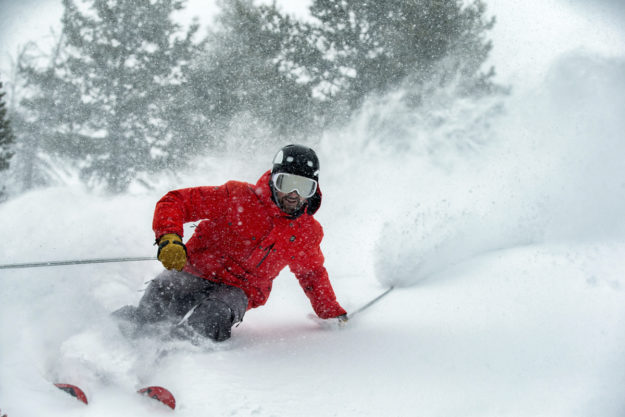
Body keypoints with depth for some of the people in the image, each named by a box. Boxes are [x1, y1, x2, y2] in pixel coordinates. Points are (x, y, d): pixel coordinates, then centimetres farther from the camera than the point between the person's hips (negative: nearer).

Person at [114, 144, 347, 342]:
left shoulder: (308, 233, 5)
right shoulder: (238, 197, -8)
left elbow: (312, 274, 26)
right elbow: (175, 202, -8)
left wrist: (334, 314, 23)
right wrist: (169, 237, -27)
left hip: (238, 291, 2)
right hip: (195, 273, -2)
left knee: (214, 316, -34)